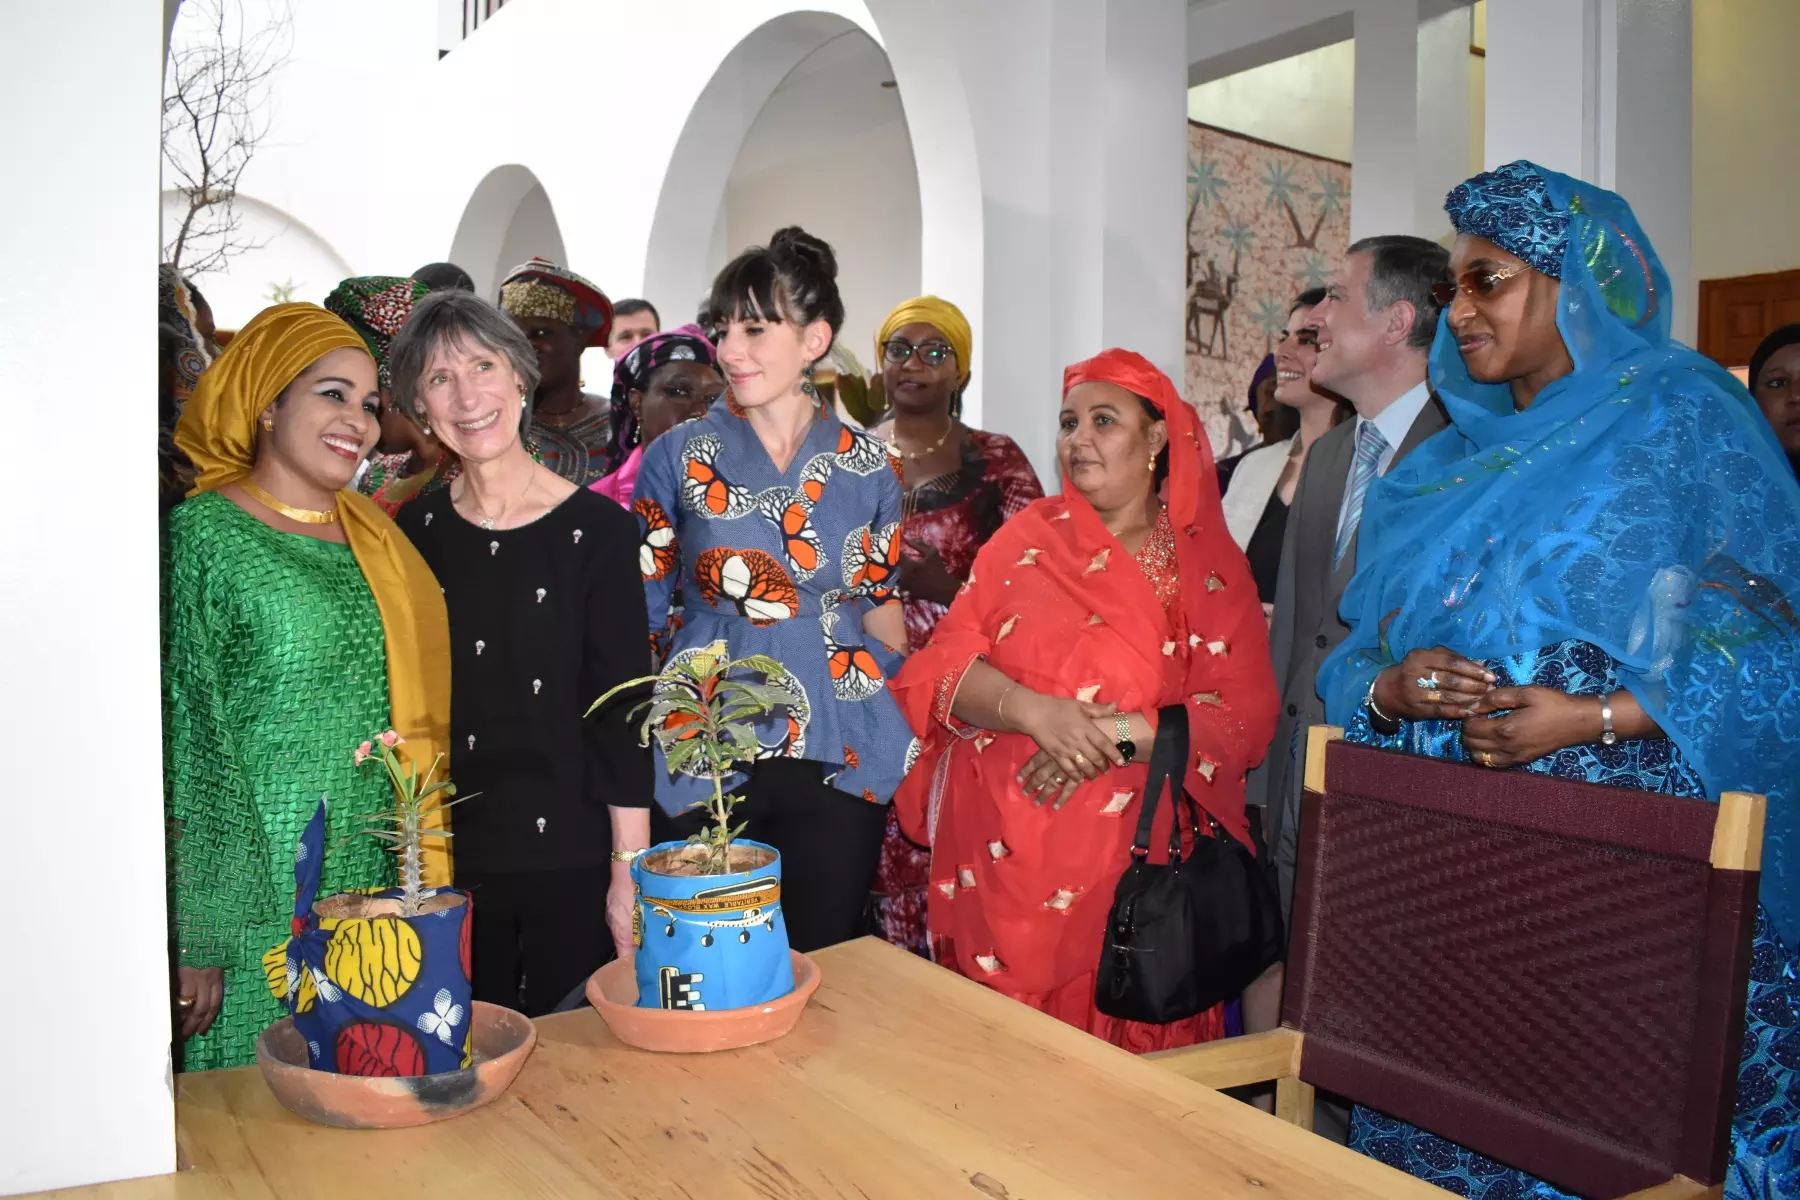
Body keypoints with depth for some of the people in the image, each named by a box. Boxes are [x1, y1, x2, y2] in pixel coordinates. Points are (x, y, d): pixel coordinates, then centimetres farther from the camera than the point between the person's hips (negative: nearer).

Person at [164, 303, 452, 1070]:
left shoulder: (376, 534, 11)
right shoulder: (202, 536, -8)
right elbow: (182, 740, -11)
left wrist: (423, 883, 12)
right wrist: (194, 936, -13)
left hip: (381, 886, 6)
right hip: (259, 901, -5)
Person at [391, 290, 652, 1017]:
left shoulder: (597, 528, -7)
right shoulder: (417, 531, 3)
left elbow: (622, 712, -7)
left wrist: (629, 869, -9)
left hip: (571, 859, -3)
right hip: (447, 857, 3)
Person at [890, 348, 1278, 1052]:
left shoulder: (1209, 567, 3)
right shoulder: (1028, 537, 7)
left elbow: (1248, 716, -4)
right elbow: (946, 660, 0)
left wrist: (1119, 734, -17)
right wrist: (1034, 711, -18)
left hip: (1127, 849, -1)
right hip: (999, 852, 1)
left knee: (1118, 1051, 4)